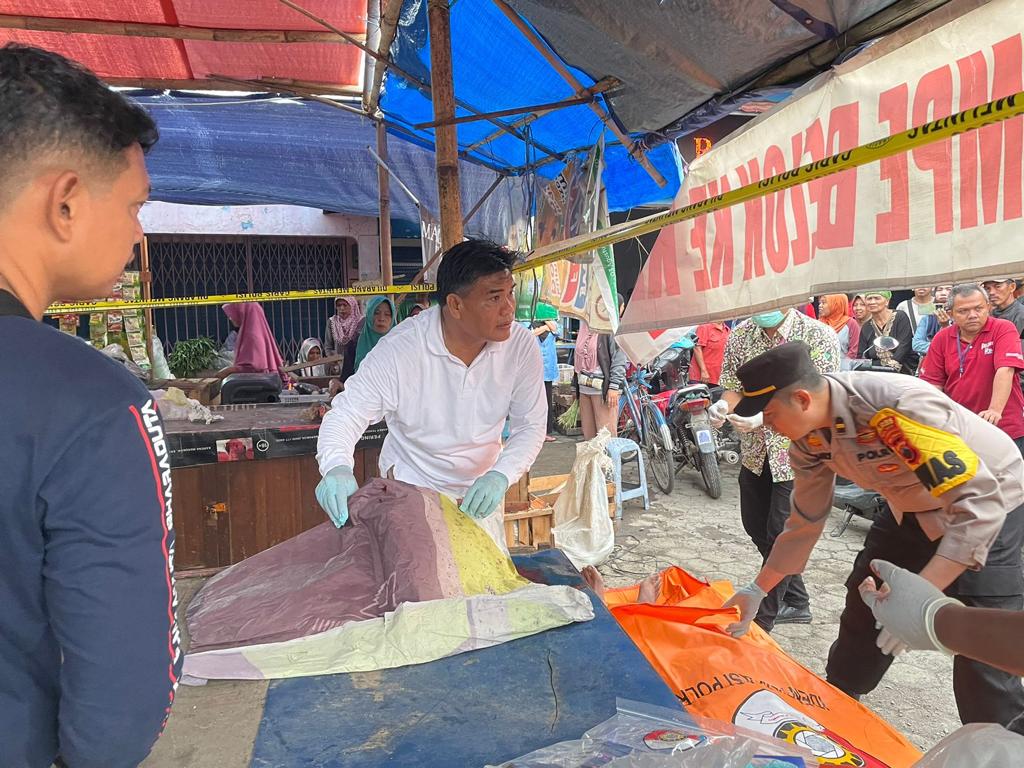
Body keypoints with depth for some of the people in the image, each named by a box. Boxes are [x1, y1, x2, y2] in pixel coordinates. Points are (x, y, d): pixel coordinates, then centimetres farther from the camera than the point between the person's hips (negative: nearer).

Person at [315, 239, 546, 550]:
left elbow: (530, 427, -11)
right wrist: (337, 466, -42)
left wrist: (500, 475, -29)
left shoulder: (521, 345, -18)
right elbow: (347, 413, -21)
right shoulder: (400, 349, -26)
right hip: (411, 487, -3)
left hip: (481, 491, 3)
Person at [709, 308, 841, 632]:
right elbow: (735, 386, 6)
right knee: (756, 528, 16)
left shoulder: (819, 336, -15)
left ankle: (763, 620, 18)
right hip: (755, 452, 6)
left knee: (780, 538, 0)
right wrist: (724, 405, -18)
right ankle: (797, 601, 37)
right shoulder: (740, 335, -1)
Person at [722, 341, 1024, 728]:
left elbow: (979, 502, -37)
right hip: (912, 508, 7)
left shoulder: (899, 406, -38)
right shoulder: (809, 438, -14)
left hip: (987, 502, -7)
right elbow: (805, 521, -1)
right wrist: (757, 590, 0)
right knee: (863, 612, 13)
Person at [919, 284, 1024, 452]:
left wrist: (995, 410, -33)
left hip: (1004, 428, -3)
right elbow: (933, 383, 3)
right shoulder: (941, 338, 3)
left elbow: (1005, 370, -21)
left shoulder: (1004, 329, -7)